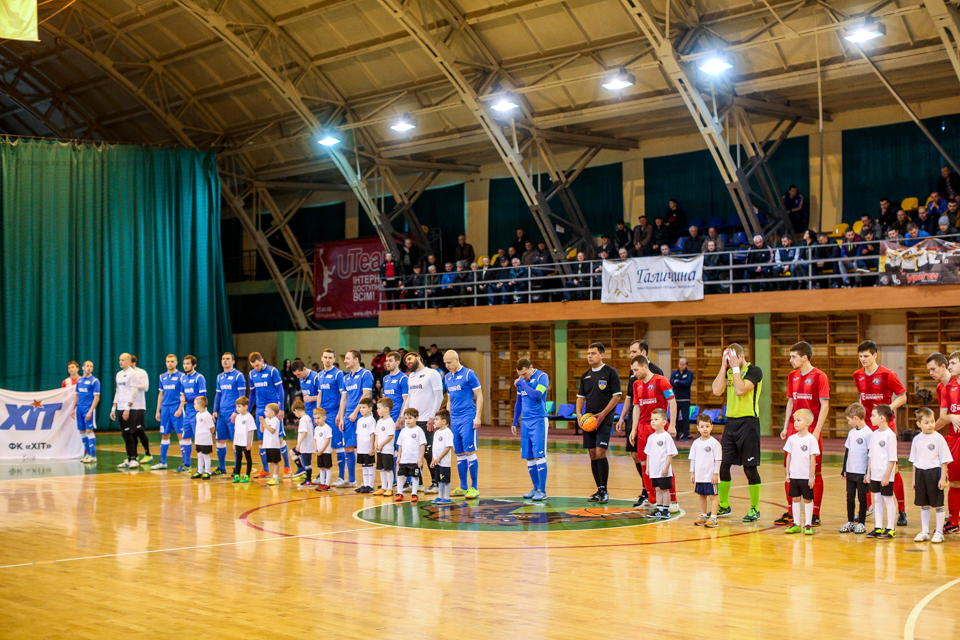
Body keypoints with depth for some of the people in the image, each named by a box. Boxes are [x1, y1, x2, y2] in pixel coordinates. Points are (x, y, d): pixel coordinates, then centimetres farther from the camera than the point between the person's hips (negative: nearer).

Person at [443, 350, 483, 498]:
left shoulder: (469, 374, -6)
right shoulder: (447, 377, 14)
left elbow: (479, 396, -6)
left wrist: (477, 417, -13)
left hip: (468, 419, -6)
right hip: (454, 419, 6)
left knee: (469, 452, -7)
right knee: (459, 454, 8)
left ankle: (474, 488, -2)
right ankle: (463, 487, 14)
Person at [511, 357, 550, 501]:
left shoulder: (542, 377, -8)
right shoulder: (521, 381, 12)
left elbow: (536, 395, -24)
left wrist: (522, 383, -14)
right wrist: (515, 422, 21)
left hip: (539, 420, -7)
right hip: (525, 421, 7)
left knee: (539, 456, -9)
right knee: (529, 457, 8)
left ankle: (542, 491, -4)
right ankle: (536, 488, 18)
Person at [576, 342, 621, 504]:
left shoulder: (610, 372, -4)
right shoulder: (585, 375, 14)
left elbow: (617, 396, -7)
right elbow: (581, 396, 18)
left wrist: (603, 414, -15)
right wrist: (579, 413, 0)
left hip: (604, 418, -6)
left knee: (600, 452, -14)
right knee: (593, 454, 6)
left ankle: (604, 491, -5)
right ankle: (599, 491, 14)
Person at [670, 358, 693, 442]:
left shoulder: (689, 373, 5)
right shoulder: (674, 373, 10)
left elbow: (688, 382, -13)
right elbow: (671, 382, -7)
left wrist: (677, 382, -12)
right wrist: (682, 384, -14)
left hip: (685, 399, -2)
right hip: (675, 399, 2)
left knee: (686, 418, -4)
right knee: (675, 417, 3)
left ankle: (686, 436, 1)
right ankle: (676, 435, 10)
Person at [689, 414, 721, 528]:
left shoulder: (714, 443, -8)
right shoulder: (696, 443, 6)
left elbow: (718, 460, -8)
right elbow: (693, 459, 13)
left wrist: (716, 474, -11)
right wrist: (692, 473, 11)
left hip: (711, 476, -5)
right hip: (699, 475, 5)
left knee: (713, 496, -2)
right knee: (702, 496, 14)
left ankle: (713, 518, -1)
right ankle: (703, 516, 24)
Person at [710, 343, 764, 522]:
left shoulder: (754, 371, -9)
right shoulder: (729, 371, 11)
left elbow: (740, 390, -23)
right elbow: (716, 390, -3)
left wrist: (736, 367, -15)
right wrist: (724, 366, -3)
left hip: (748, 422, -7)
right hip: (730, 421, 7)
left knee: (749, 467, -3)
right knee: (723, 464, 8)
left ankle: (755, 509, 7)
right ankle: (723, 506, 20)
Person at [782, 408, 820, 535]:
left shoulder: (811, 439, -9)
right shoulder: (792, 439, 4)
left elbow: (813, 459, -8)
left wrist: (812, 477, -10)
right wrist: (787, 473, 8)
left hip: (806, 477, -4)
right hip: (794, 476, 4)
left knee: (807, 500, 4)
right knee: (795, 499, 8)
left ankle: (808, 525, 11)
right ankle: (796, 524, 16)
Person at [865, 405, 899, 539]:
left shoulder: (890, 435, -14)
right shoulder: (874, 434, 9)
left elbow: (892, 459, -14)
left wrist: (887, 476, -17)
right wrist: (868, 472, 12)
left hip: (886, 476, -7)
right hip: (875, 475, 7)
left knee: (888, 500, 1)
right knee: (877, 500, 11)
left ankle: (891, 529, 9)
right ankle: (878, 528, 18)